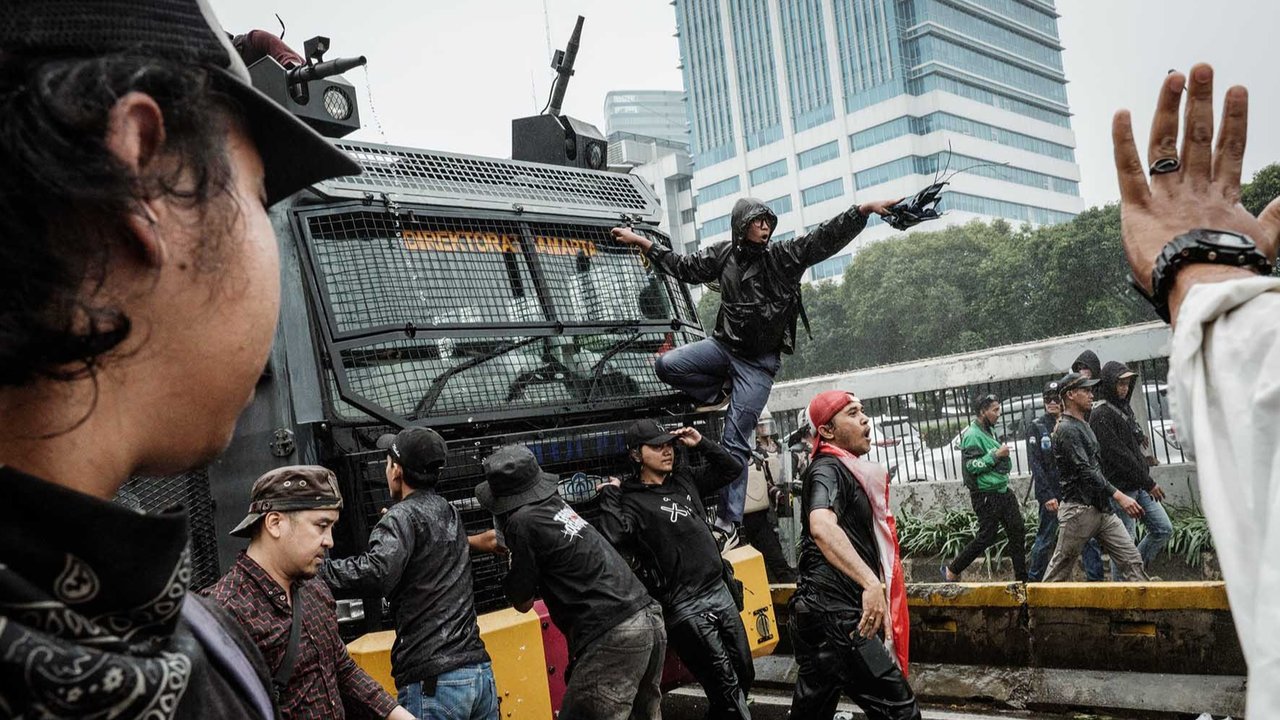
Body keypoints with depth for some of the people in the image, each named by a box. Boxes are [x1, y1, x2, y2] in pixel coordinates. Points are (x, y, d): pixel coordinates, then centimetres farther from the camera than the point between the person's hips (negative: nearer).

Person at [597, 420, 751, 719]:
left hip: (720, 592, 7)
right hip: (684, 608, -7)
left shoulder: (685, 477, 9)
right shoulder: (631, 500, -9)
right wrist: (609, 494, -17)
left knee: (745, 677, 16)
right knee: (727, 688, -4)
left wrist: (701, 444, 8)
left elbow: (732, 469, 19)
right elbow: (613, 539, -27)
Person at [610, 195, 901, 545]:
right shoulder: (722, 255, 3)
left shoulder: (785, 256, -5)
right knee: (667, 365, -18)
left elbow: (827, 237, -13)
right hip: (724, 345, 4)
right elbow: (683, 267, 14)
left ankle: (729, 523, -4)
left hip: (759, 361, -3)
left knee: (735, 440, -8)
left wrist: (865, 209, -25)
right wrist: (642, 242, 12)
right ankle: (722, 392, 7)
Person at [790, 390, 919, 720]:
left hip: (824, 611, 10)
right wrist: (872, 583, -42)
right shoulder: (828, 469, -12)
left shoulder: (846, 470, 20)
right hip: (834, 613, -10)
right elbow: (821, 527, -34)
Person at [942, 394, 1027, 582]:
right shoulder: (972, 435, -16)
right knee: (986, 538, -4)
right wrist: (996, 455, -23)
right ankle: (952, 571, 10)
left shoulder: (989, 431, 13)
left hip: (1003, 492, 9)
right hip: (986, 496, -9)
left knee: (1017, 532, 9)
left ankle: (1022, 579, 19)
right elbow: (972, 466, -23)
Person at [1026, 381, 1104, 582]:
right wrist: (1047, 496, -14)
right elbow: (1035, 464, -7)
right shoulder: (1037, 427, 0)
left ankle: (1095, 578, 2)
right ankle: (1033, 579, 18)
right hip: (1051, 494, -3)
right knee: (1045, 539, 5)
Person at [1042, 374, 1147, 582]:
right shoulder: (1066, 429, -14)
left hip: (1102, 508, 9)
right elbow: (1085, 472, -24)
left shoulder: (1083, 425, 17)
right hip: (1079, 510, -9)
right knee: (1058, 571, 2)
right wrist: (1119, 496, -29)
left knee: (1131, 561, 1)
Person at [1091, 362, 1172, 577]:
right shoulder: (1101, 415, -15)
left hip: (1140, 487, 9)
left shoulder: (1125, 409, 15)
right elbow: (1118, 455, -19)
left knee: (1164, 529, 10)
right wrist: (1149, 484, -16)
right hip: (1121, 489, -9)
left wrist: (1147, 481, 13)